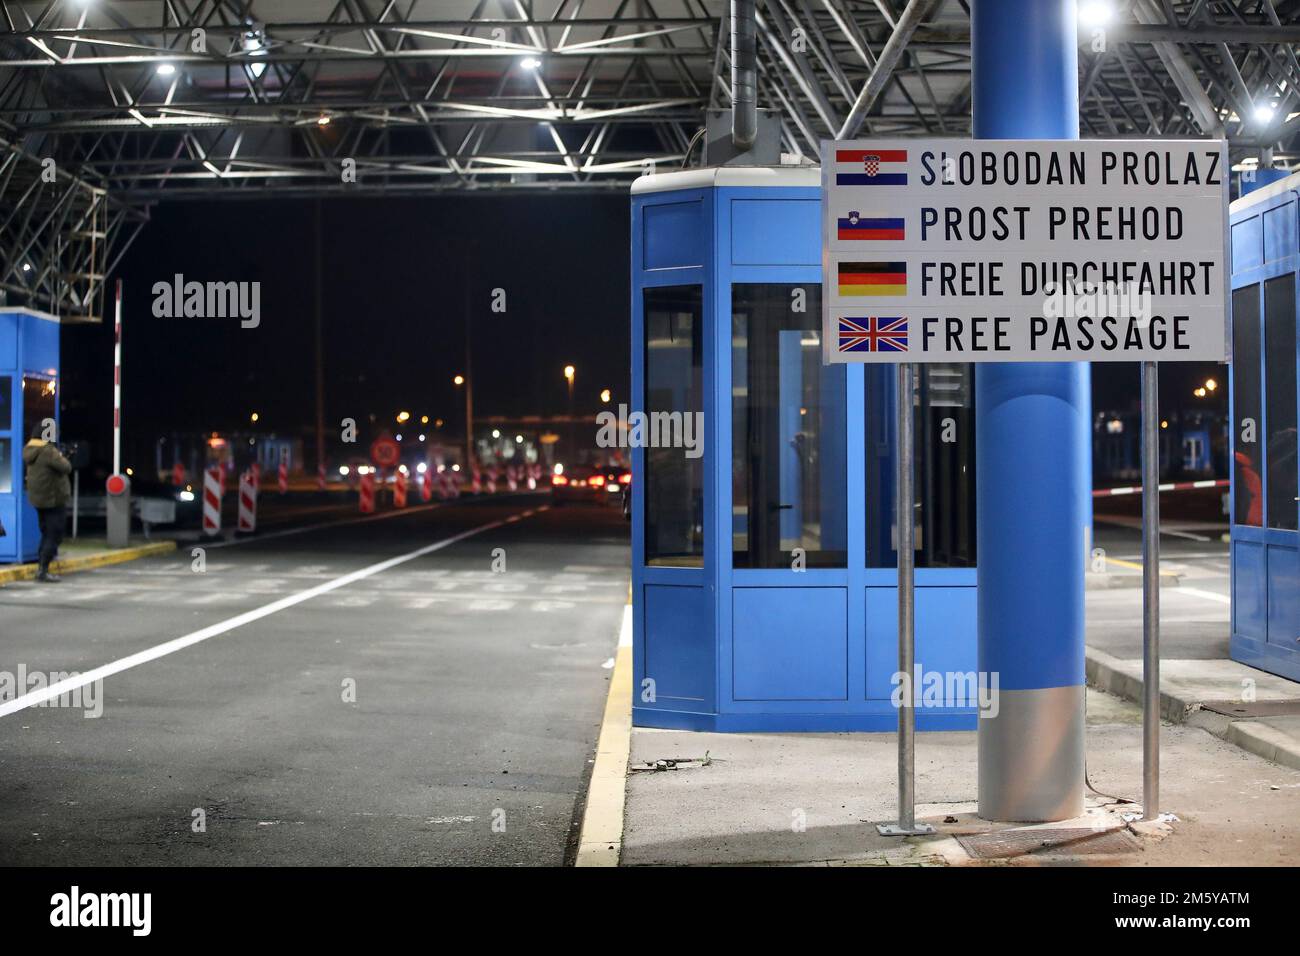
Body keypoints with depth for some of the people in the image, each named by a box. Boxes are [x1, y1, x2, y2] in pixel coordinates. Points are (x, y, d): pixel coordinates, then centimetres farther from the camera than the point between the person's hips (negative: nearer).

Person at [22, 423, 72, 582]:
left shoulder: (29, 450, 5)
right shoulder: (48, 451, -22)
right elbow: (66, 468, -20)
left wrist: (56, 456, 1)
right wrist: (61, 457, 0)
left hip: (37, 498, 9)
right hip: (54, 499, -9)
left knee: (46, 534, 18)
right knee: (54, 536, -2)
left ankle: (41, 568, 19)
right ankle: (43, 570, -5)